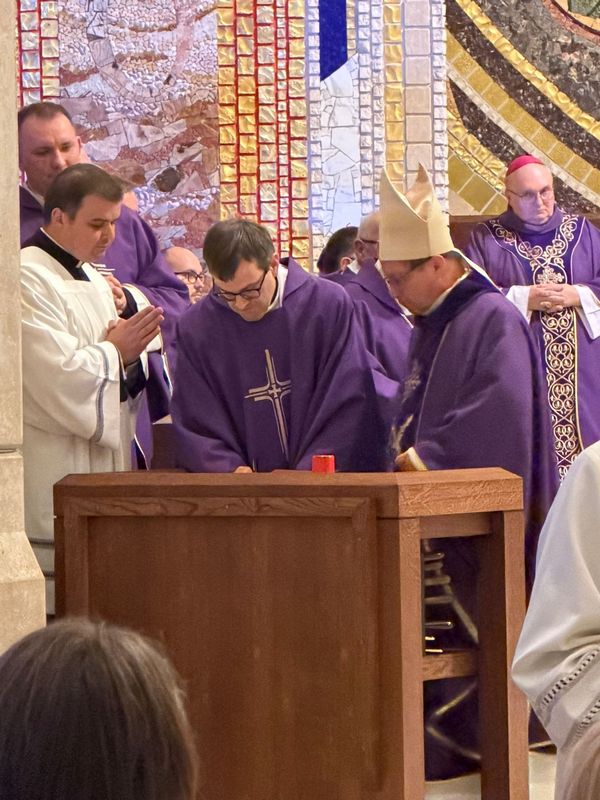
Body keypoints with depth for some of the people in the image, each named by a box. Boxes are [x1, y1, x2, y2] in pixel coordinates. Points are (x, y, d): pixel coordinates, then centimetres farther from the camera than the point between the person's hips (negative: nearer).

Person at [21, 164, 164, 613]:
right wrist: (116, 350, -6)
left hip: (105, 469, 9)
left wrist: (131, 358, -4)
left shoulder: (94, 281, 16)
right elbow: (59, 378, -20)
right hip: (57, 479, -9)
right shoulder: (27, 281, -13)